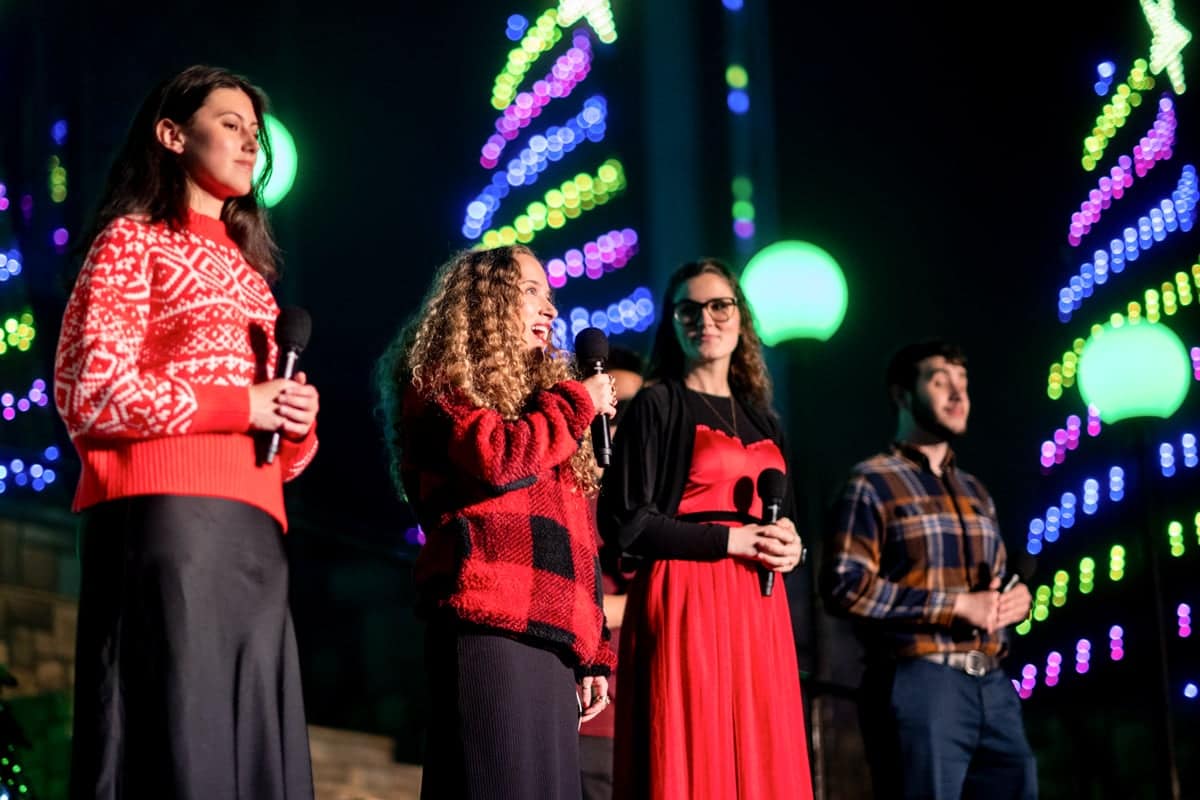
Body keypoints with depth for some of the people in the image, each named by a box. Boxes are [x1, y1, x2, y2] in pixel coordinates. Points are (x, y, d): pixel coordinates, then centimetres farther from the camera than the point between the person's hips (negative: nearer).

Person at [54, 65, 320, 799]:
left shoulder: (246, 272, 29)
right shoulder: (134, 240, 8)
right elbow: (87, 390, -6)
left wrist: (297, 424, 4)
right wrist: (238, 406, -8)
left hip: (253, 527, 7)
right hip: (164, 514, -7)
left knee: (254, 741, -1)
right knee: (172, 737, -13)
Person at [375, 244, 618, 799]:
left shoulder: (539, 391, 29)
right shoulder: (441, 383, 7)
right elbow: (497, 459, -15)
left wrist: (593, 650, 19)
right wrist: (576, 403, 1)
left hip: (552, 634, 8)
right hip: (489, 627, -8)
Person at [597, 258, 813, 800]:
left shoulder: (761, 420, 19)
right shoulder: (657, 406, 1)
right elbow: (624, 523, -9)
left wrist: (789, 547, 3)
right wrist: (728, 539, -13)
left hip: (758, 611, 6)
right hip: (686, 607, -6)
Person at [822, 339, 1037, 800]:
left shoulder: (974, 491, 23)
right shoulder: (873, 483, -1)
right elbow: (846, 585, -12)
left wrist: (1016, 598, 5)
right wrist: (957, 605, -15)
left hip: (992, 684, 7)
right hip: (918, 683, -7)